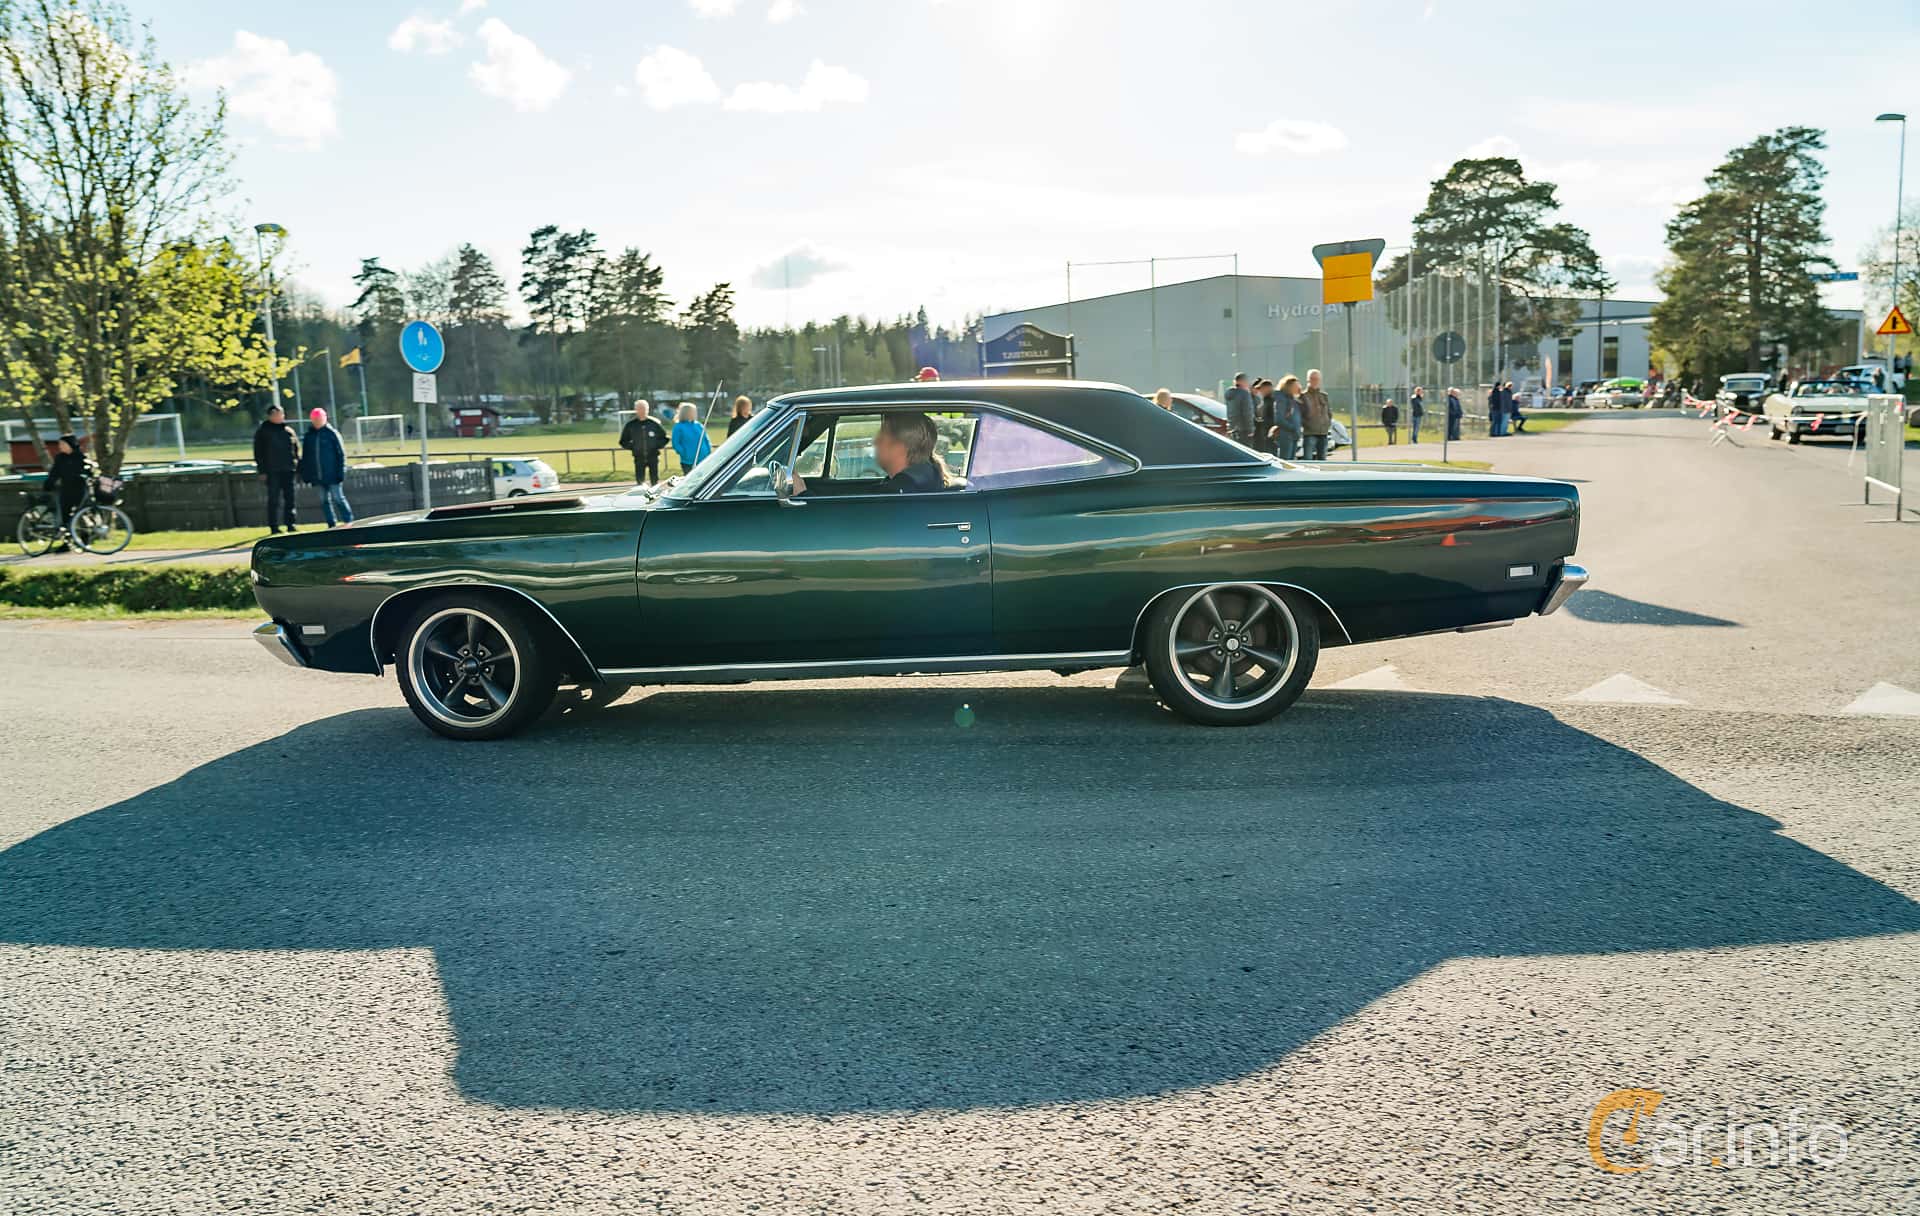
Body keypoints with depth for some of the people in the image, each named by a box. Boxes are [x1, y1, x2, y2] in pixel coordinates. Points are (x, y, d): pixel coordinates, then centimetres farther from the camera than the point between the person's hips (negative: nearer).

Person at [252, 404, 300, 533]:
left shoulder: (289, 431, 12)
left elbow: (296, 450, 17)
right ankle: (274, 526, 0)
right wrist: (262, 471, -7)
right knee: (274, 499, -3)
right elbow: (258, 453, 0)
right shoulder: (263, 432, 2)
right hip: (272, 472, -4)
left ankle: (290, 524, 11)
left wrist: (298, 467, 9)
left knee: (289, 499, 5)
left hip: (288, 470, 4)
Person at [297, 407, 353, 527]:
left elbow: (341, 454, -6)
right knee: (324, 500, 7)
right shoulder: (309, 435, 10)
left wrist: (340, 472, -12)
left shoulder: (331, 433, -3)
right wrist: (305, 474, 9)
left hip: (332, 474, -5)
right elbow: (305, 457, 14)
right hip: (318, 476, 5)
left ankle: (348, 520, 6)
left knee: (338, 498, -3)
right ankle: (331, 524, 13)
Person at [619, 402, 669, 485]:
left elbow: (664, 438, 9)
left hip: (653, 457, 0)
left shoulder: (655, 423, 0)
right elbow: (623, 441, 11)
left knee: (654, 481, 3)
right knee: (639, 481, -1)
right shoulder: (630, 424, 1)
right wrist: (632, 446, -3)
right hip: (639, 458, 0)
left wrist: (657, 446, -6)